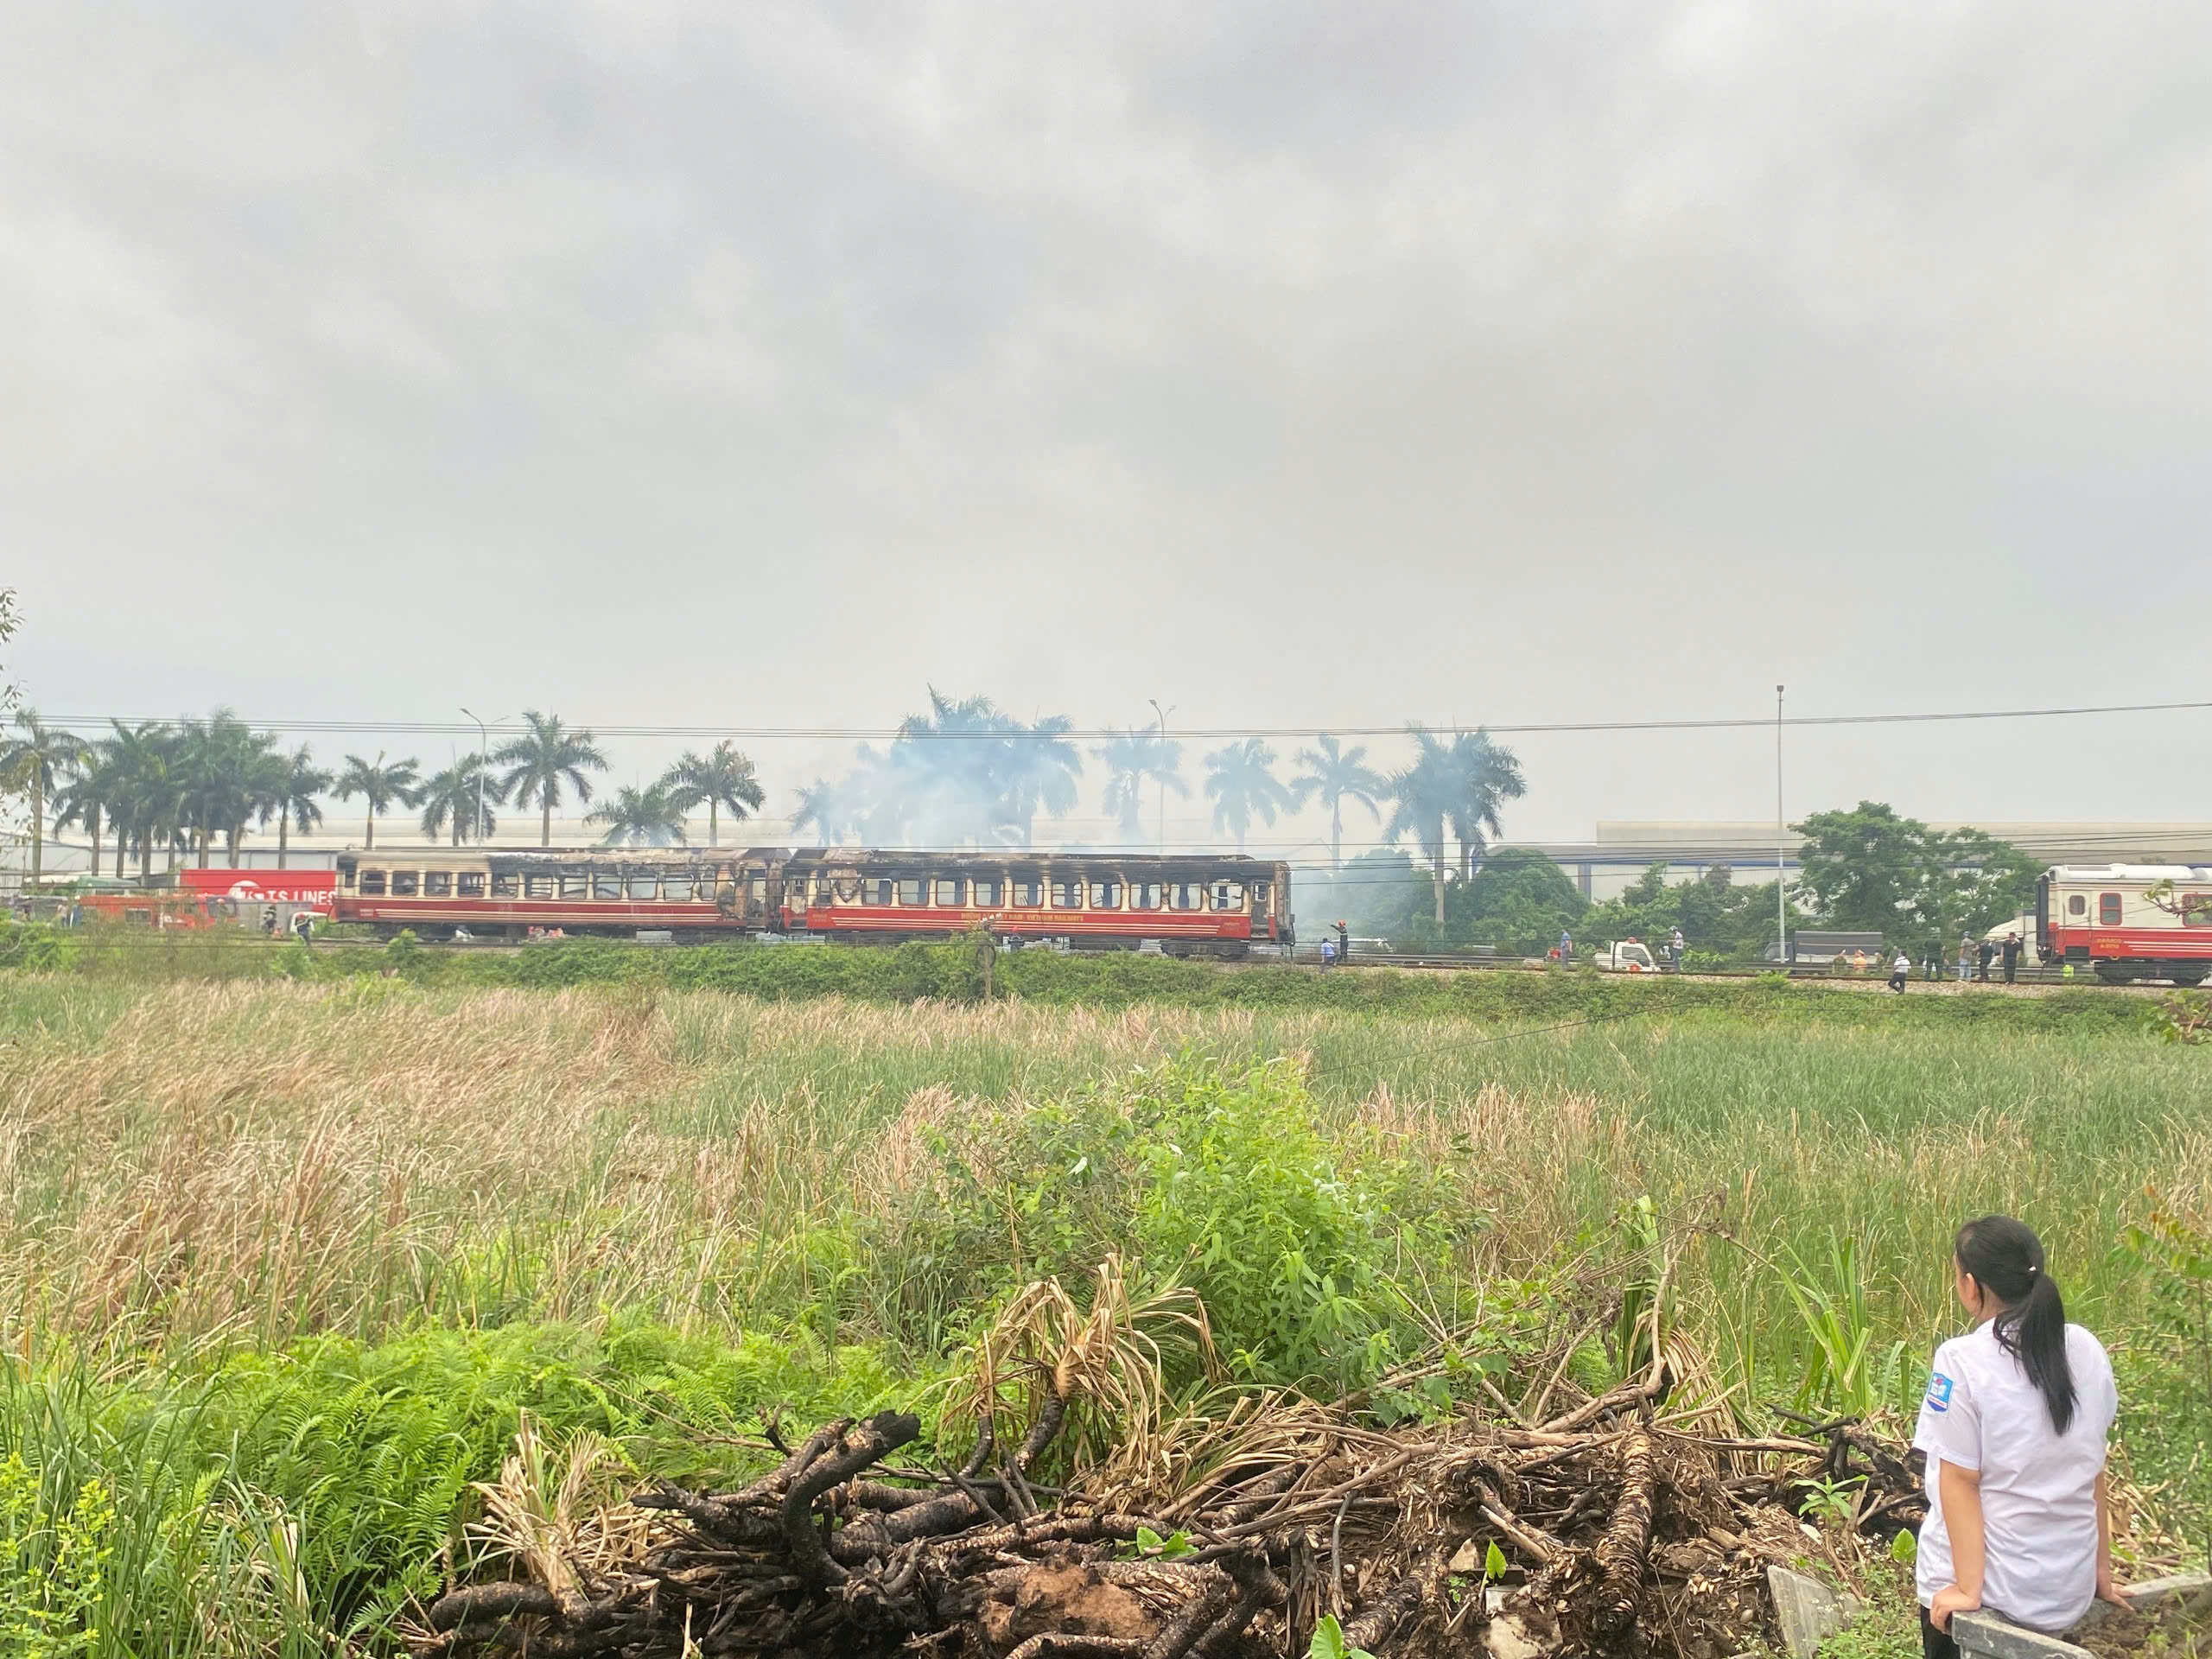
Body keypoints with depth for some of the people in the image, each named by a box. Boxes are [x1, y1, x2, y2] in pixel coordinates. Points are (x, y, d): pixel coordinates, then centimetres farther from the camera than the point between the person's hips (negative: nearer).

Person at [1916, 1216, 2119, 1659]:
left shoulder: (1961, 1361, -17)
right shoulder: (2086, 1350, -2)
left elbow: (1960, 1481, -16)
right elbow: (2093, 1468, 5)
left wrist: (1968, 1590, -12)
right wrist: (2100, 1567, 14)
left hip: (1991, 1587, -5)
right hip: (2070, 1589, 5)